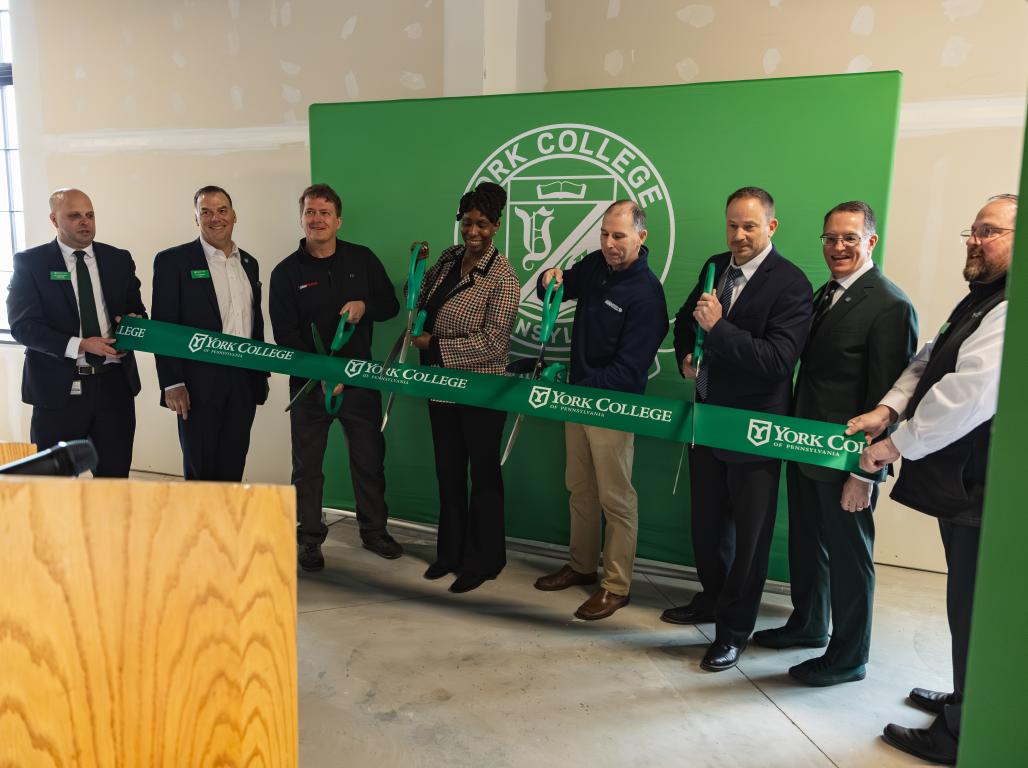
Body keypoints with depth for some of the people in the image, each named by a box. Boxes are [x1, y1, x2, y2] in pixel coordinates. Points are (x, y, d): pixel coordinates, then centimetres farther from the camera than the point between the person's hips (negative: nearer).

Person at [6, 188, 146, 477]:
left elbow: (136, 310, 16)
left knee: (116, 475, 8)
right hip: (58, 387, -2)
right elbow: (22, 325, -8)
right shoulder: (29, 262, -1)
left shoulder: (119, 259, 8)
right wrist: (79, 345, -20)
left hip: (114, 384, 3)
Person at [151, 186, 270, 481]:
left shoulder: (248, 263, 15)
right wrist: (172, 383, -13)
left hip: (244, 383, 5)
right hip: (200, 385, -5)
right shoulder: (173, 260, -3)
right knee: (200, 471, 2)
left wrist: (262, 376, 16)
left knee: (233, 470, 9)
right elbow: (163, 326, -7)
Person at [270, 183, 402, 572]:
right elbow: (285, 335, -6)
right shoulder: (286, 272, -1)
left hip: (360, 377, 2)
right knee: (307, 464, 6)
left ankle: (374, 530, 27)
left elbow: (390, 304, 10)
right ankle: (309, 538, 22)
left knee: (370, 458, 10)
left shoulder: (362, 259, 5)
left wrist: (364, 306, -13)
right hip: (309, 382, -1)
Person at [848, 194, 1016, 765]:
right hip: (964, 483, 10)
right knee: (970, 609, 23)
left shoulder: (1011, 312, -20)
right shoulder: (981, 300, 16)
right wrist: (889, 408, 0)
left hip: (984, 489, -10)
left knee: (975, 615, 2)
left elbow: (971, 393, -27)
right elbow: (929, 361, 16)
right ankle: (966, 702, 40)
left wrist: (897, 445, -18)